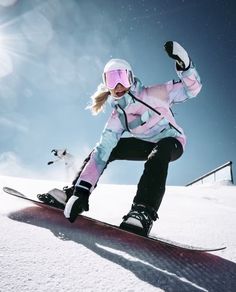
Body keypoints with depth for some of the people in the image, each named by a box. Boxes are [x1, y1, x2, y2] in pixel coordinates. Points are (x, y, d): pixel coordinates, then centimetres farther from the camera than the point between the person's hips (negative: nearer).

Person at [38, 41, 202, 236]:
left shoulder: (152, 95, -19)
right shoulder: (117, 118, -9)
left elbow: (191, 88, -17)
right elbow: (101, 153, -15)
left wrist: (184, 65, -39)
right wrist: (82, 191, -23)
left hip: (172, 142, -4)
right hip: (148, 145, 5)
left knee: (158, 153, -40)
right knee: (105, 148, -6)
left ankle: (144, 212, -46)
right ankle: (75, 192, -1)